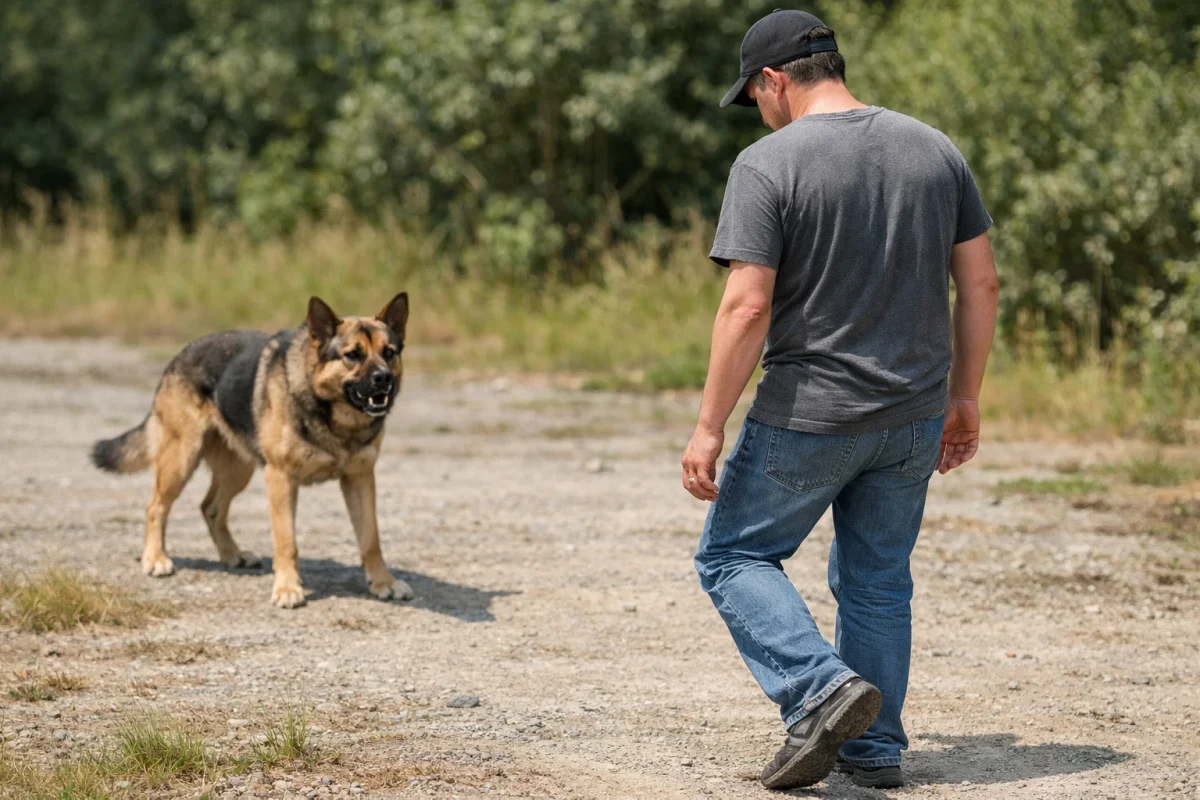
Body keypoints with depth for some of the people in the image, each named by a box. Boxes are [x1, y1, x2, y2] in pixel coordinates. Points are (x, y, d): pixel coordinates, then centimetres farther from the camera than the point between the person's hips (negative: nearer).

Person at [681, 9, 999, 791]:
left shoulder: (769, 163, -12)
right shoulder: (934, 149, 5)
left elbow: (748, 307, -18)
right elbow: (981, 283, 7)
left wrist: (710, 428, -13)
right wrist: (963, 398, 15)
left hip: (808, 417, -5)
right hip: (914, 418, 6)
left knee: (735, 556, 11)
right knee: (878, 579, 18)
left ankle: (823, 689, -7)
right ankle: (876, 749, 21)